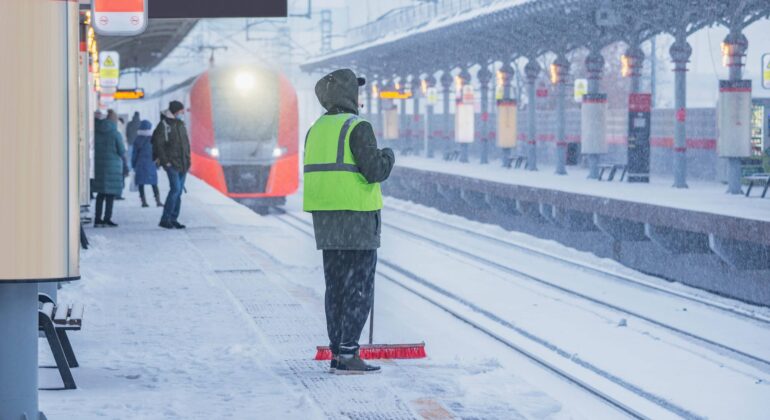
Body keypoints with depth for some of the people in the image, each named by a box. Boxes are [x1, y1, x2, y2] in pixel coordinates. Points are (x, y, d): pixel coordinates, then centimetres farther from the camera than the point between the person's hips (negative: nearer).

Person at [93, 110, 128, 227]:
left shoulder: (97, 132, 1)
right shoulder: (115, 134, -10)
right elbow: (122, 152, -7)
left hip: (99, 165, 5)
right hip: (113, 166, -5)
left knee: (101, 194, 12)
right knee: (111, 194, 1)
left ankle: (98, 219, 11)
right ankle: (107, 219, -3)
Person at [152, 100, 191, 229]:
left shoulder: (181, 124, 16)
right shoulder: (164, 125, -8)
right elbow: (158, 144, -12)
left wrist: (188, 160, 12)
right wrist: (164, 161, -16)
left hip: (183, 164, 8)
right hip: (172, 164, -8)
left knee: (178, 191, 7)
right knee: (175, 189, -16)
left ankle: (173, 219, 12)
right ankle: (165, 219, -13)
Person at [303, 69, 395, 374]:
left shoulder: (317, 129, 12)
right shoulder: (357, 127, -12)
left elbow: (314, 175, 14)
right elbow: (375, 171, -18)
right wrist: (388, 156, 2)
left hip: (325, 217, 7)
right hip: (357, 215, -7)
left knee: (336, 286, 11)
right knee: (359, 289, -3)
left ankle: (338, 354, 12)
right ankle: (347, 355, -8)